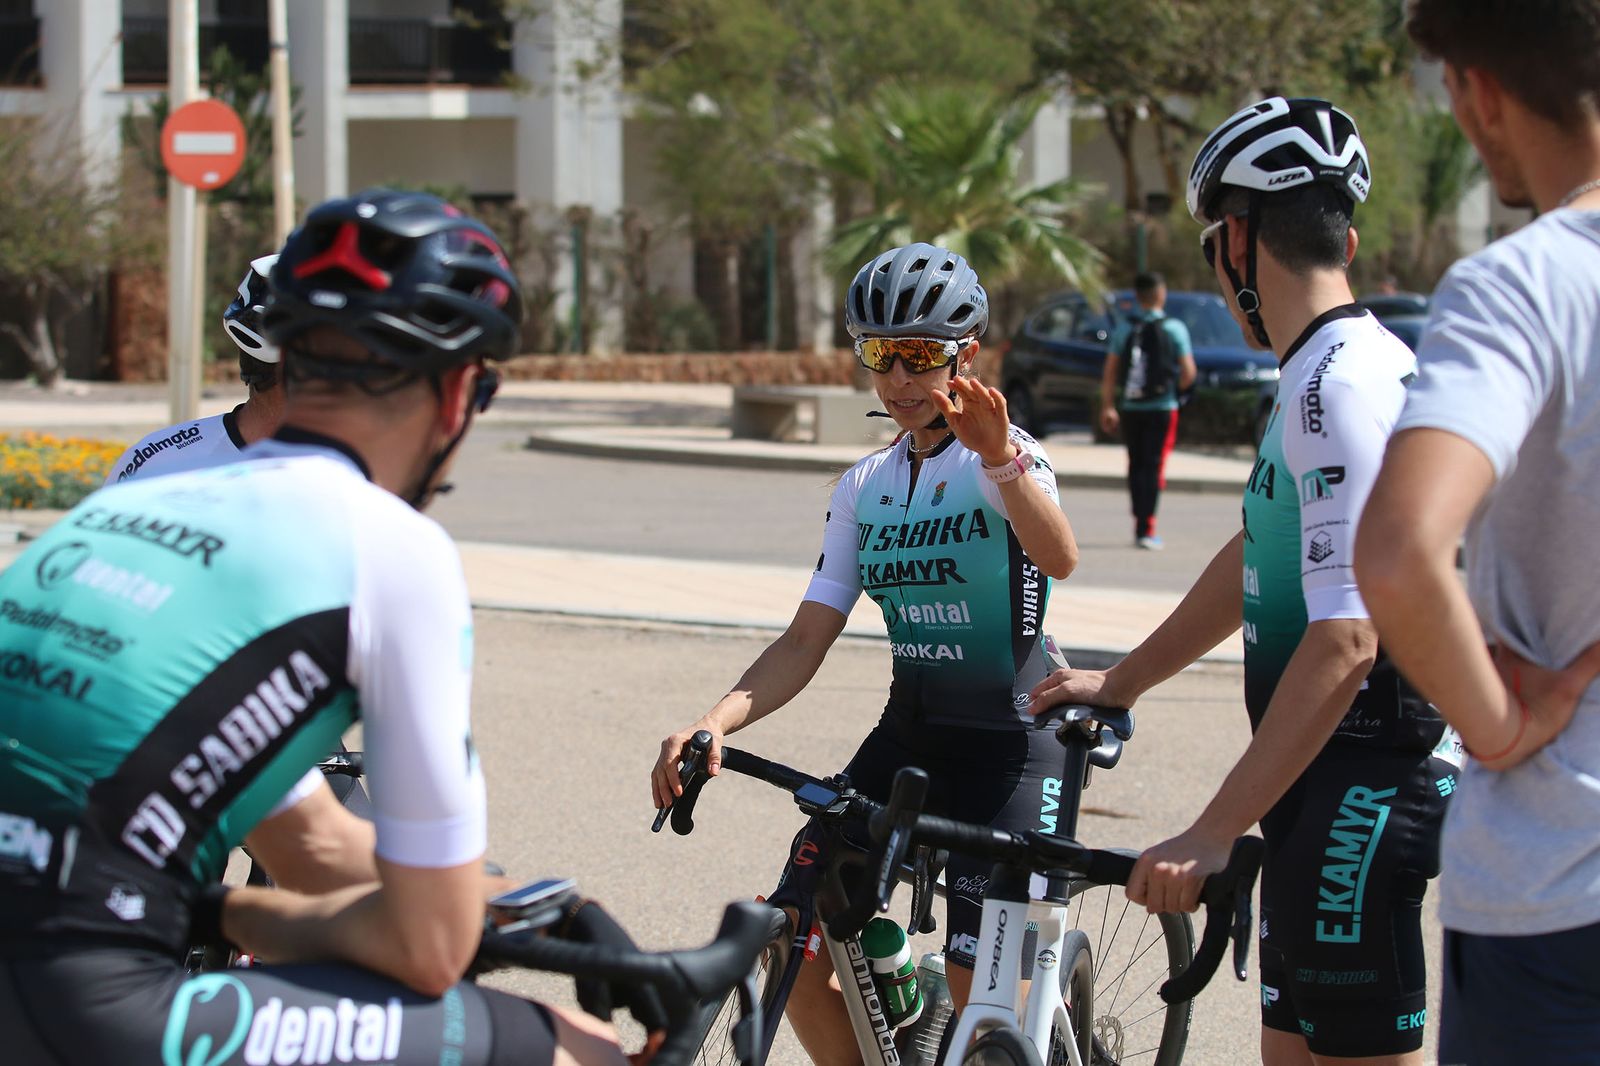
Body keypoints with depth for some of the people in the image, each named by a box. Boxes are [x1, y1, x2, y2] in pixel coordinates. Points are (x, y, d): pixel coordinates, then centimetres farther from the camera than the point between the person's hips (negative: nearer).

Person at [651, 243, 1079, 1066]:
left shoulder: (1005, 459, -11)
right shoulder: (865, 489, 8)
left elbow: (1059, 557, -33)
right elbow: (805, 643, 3)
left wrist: (1002, 457, -52)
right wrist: (713, 723, -14)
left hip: (1009, 742, -6)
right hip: (908, 734, 6)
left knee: (982, 996, -11)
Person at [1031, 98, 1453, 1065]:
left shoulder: (1345, 386, -19)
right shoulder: (1329, 375, 14)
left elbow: (1346, 642, -26)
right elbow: (1256, 561, 26)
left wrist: (1215, 832, -26)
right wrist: (1120, 684, 32)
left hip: (1361, 788, -10)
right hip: (1328, 784, 10)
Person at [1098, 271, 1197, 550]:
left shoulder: (1123, 329, 3)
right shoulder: (1174, 329, -4)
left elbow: (1109, 372, 1)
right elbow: (1188, 373, -6)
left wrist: (1107, 407, 7)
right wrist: (1175, 389, 14)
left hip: (1130, 408, 3)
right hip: (1162, 408, -3)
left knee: (1136, 464, 14)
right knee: (1154, 467, -2)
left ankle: (1139, 523, 19)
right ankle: (1146, 529, -8)